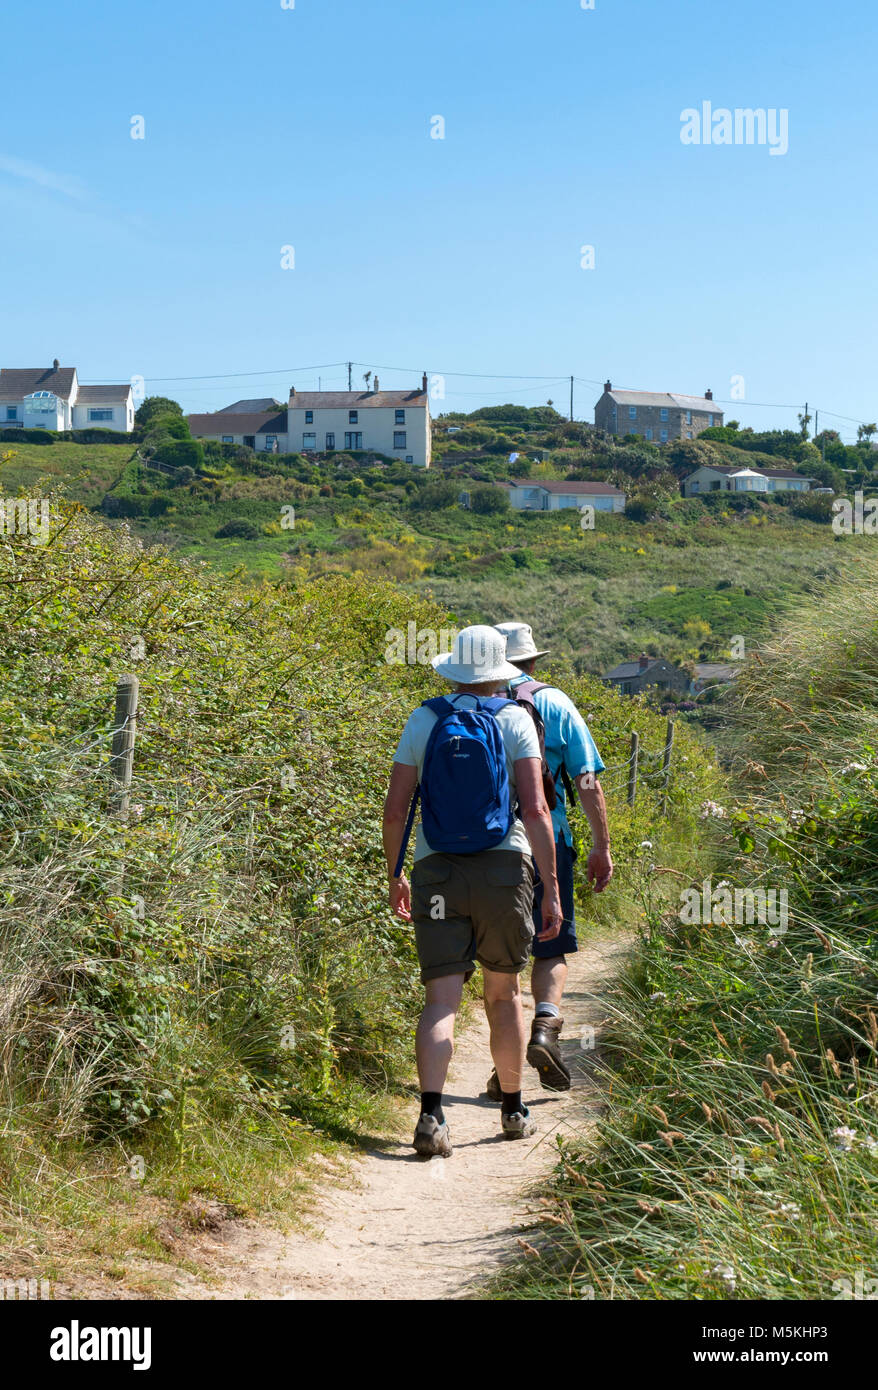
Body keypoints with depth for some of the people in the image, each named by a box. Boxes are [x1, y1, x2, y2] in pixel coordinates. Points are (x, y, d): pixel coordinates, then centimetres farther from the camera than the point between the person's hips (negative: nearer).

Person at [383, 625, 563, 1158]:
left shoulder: (424, 720, 4)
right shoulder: (515, 720, 0)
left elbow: (395, 809, 1)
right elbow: (535, 809, -9)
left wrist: (395, 875, 14)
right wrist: (552, 889, -6)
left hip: (436, 872, 0)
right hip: (504, 867, 0)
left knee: (442, 1000, -2)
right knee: (504, 993, 16)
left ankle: (432, 1115, -21)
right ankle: (514, 1110, 28)